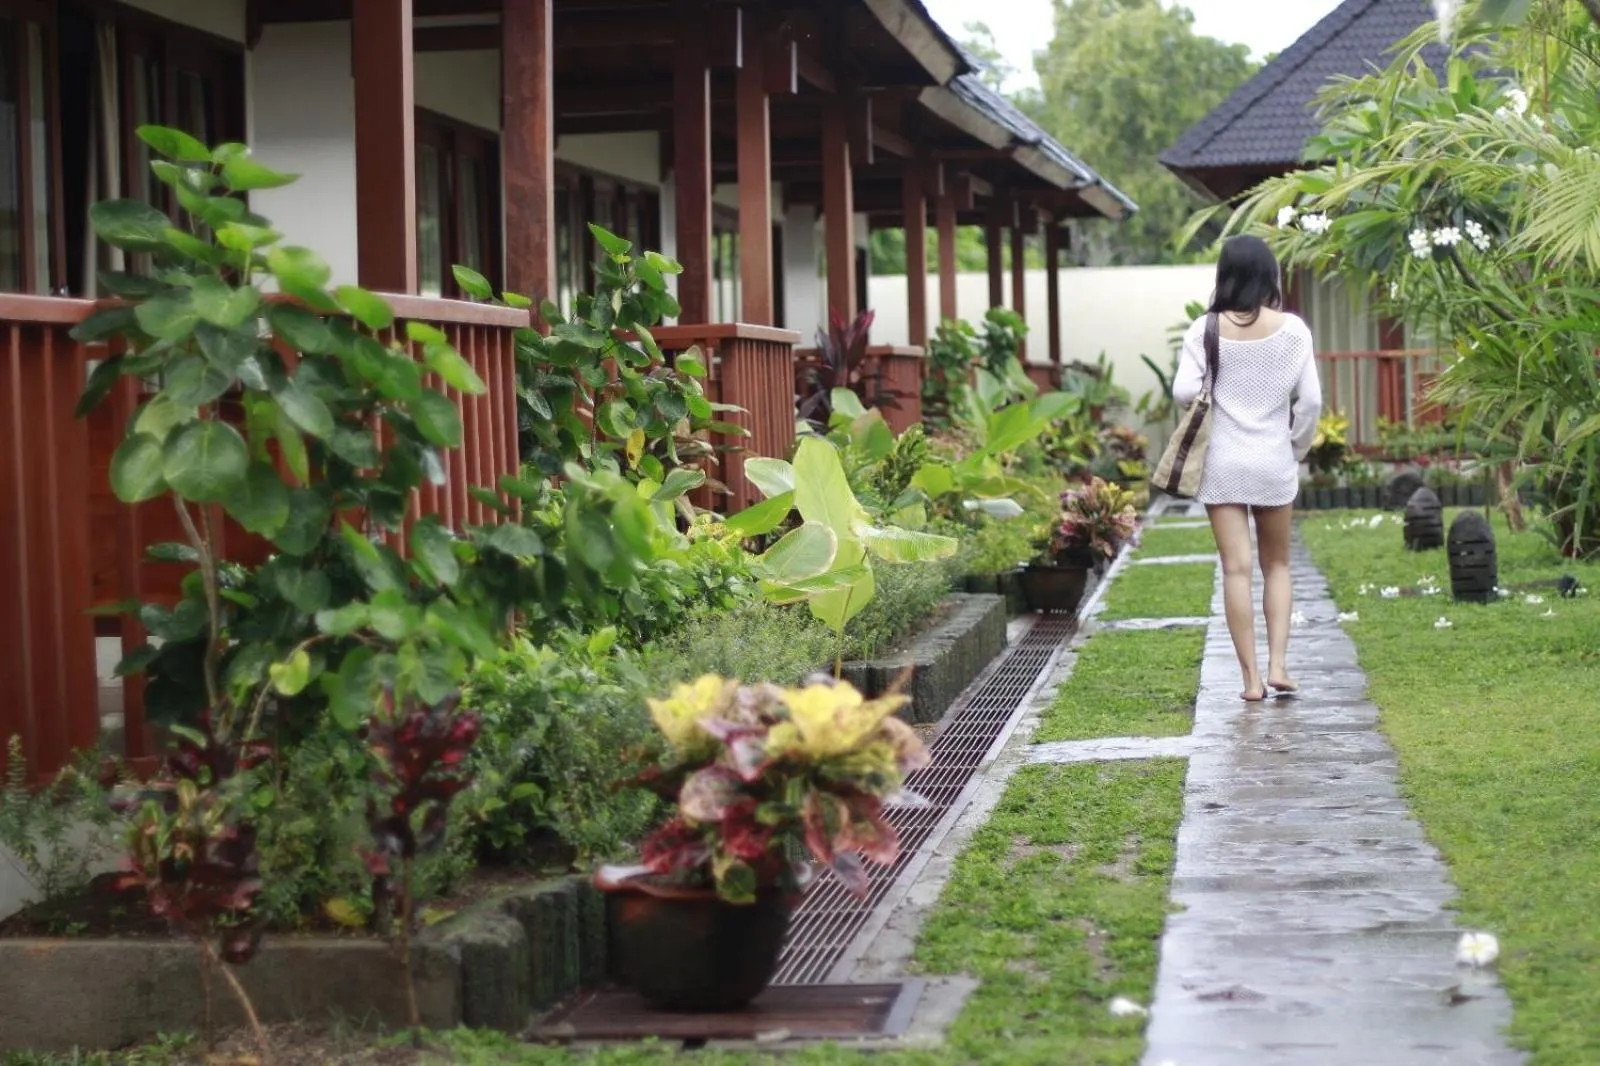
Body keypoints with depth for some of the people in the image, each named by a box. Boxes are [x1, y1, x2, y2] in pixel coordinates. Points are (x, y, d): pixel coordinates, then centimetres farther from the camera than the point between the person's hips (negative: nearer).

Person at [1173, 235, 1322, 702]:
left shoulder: (1206, 330, -6)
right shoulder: (1291, 329, -5)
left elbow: (1184, 391, -12)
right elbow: (1310, 399, -6)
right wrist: (1298, 448, 9)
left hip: (1222, 462, -1)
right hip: (1274, 461, 1)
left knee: (1236, 569, 1)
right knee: (1277, 565, 16)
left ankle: (1251, 677, 0)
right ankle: (1277, 664, 5)